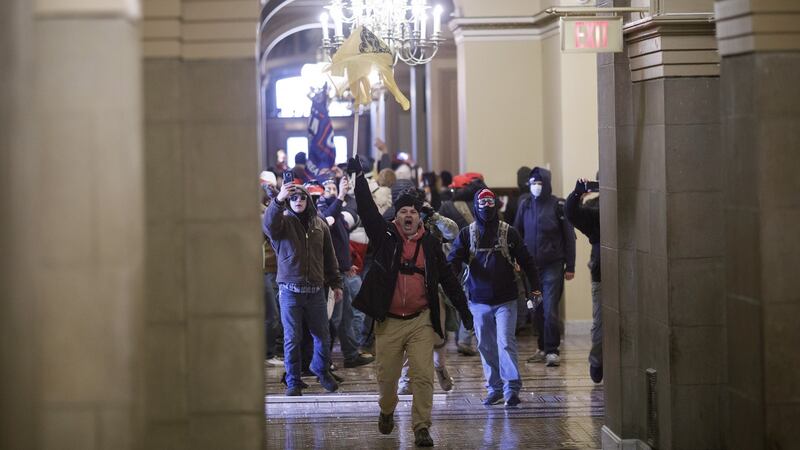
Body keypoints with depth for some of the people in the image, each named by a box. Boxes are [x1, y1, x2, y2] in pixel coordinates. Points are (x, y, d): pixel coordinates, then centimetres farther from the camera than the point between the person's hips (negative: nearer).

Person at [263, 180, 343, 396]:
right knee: (292, 339, 1)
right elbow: (268, 224, -28)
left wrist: (336, 283, 14)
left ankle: (321, 370, 36)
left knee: (323, 336, 11)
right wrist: (278, 200, -43)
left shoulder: (319, 225, 8)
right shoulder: (283, 222, -2)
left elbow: (329, 257, 15)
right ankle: (293, 382, 12)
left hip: (315, 290, 3)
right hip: (290, 290, -3)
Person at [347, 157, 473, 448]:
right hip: (388, 321, 0)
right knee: (386, 376, 9)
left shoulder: (430, 244, 5)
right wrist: (358, 177, -20)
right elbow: (367, 210, -11)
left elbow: (447, 278, 10)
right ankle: (387, 411, 38)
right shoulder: (385, 237, 0)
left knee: (423, 375, -8)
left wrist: (464, 310, 9)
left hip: (420, 321, 0)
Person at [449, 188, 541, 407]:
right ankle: (495, 388, 18)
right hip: (479, 301, 3)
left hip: (505, 300, -2)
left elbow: (526, 260, 4)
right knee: (486, 346, 8)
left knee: (506, 342, -11)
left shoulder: (509, 233, 1)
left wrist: (535, 287, -3)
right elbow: (453, 260, -4)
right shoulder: (467, 234, 4)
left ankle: (512, 388, -10)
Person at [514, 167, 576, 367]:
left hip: (553, 266, -4)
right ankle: (543, 348, 18)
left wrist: (570, 266, -5)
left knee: (550, 310, -8)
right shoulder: (525, 205, 6)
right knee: (536, 311, 8)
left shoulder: (557, 205, -5)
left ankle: (552, 350, -2)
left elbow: (569, 236, -3)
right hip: (531, 266, 4)